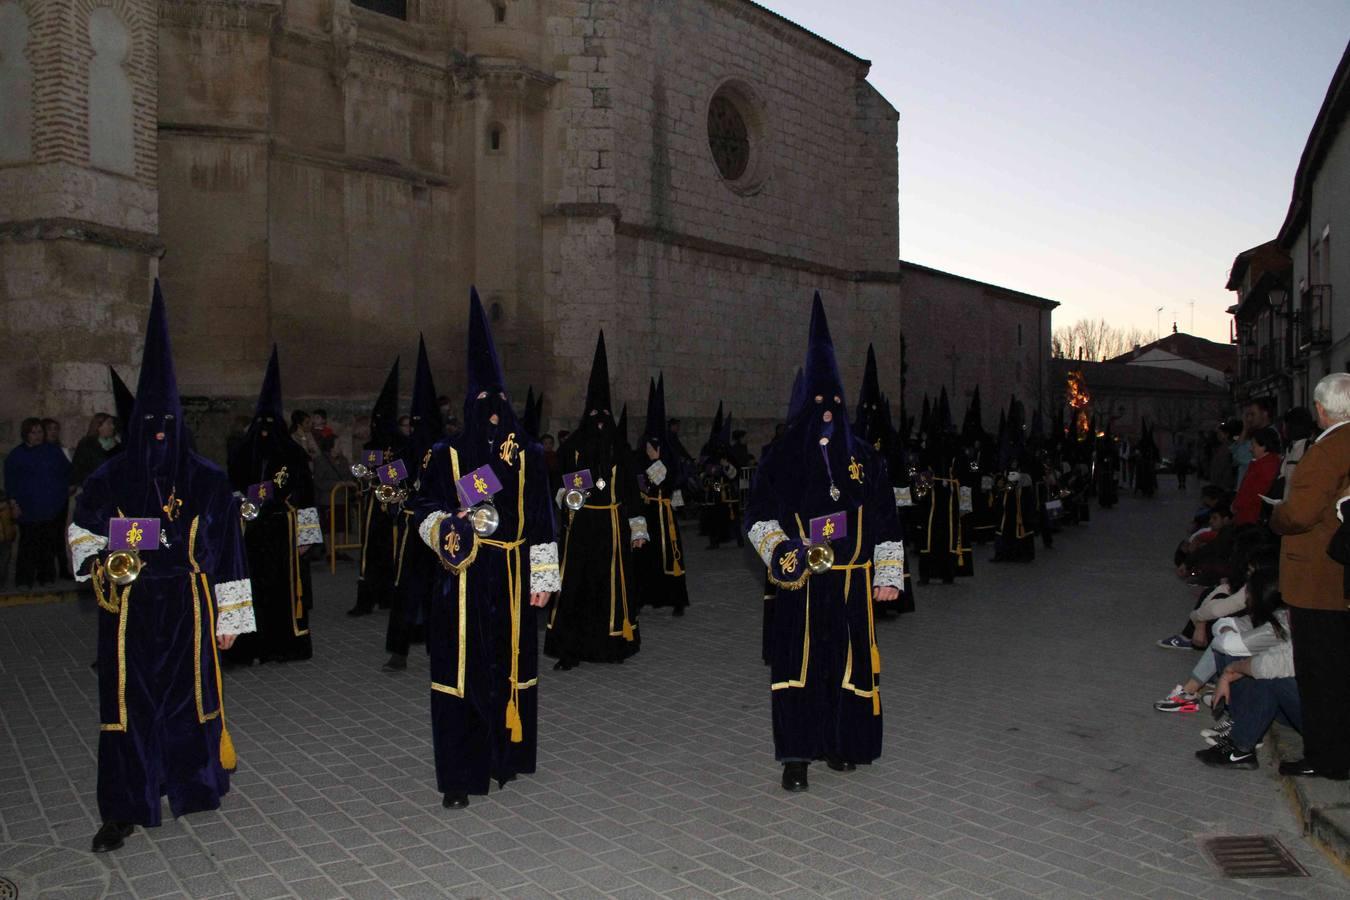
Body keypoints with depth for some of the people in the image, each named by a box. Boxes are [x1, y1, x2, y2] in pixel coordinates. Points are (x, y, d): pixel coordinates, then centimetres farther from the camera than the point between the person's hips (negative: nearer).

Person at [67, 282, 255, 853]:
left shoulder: (208, 482, 0)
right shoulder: (110, 479, 1)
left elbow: (228, 554, 2)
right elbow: (82, 530, 12)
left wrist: (231, 617, 2)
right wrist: (98, 559, -12)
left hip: (187, 611, 0)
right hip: (129, 614, 0)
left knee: (190, 695, 9)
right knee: (127, 703, 1)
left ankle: (193, 783, 29)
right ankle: (121, 812, 10)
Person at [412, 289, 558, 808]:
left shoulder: (528, 455, 6)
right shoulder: (447, 455, 2)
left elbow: (541, 521, 6)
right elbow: (425, 509, 3)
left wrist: (542, 576, 4)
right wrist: (444, 527, -20)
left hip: (512, 580, 2)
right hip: (463, 580, -1)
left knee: (511, 666, 9)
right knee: (461, 670, -1)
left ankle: (504, 757, 26)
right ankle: (459, 775, 8)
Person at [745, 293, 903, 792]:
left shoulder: (865, 459, 7)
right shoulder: (782, 458, 2)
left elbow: (886, 522, 9)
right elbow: (758, 513, 1)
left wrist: (888, 576, 5)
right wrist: (776, 547, -17)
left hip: (852, 581, 2)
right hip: (799, 581, -2)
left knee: (848, 661, 8)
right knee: (796, 663, -3)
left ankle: (841, 743, 24)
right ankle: (796, 756, 4)